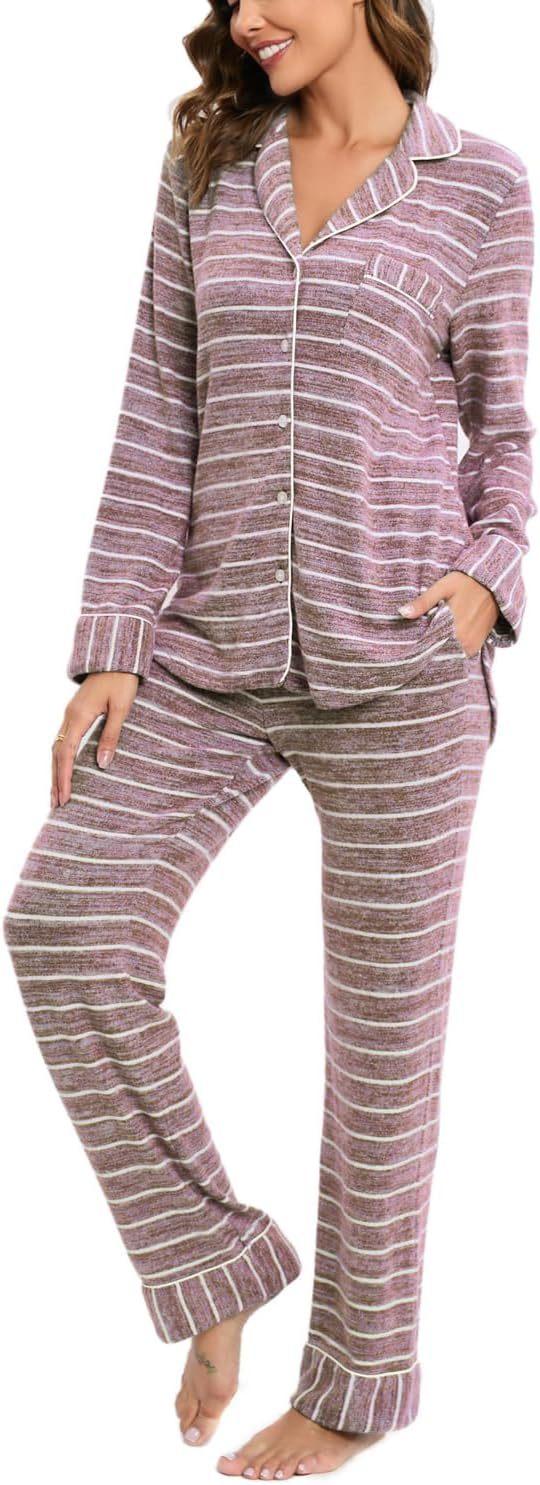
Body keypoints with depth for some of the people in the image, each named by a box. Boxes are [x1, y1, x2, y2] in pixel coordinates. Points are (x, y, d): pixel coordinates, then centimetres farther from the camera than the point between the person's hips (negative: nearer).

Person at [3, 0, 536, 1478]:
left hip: (397, 658, -3)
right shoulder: (207, 164, 10)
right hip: (215, 650, 3)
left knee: (381, 1006, 3)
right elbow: (161, 417, 6)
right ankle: (214, 1258, 8)